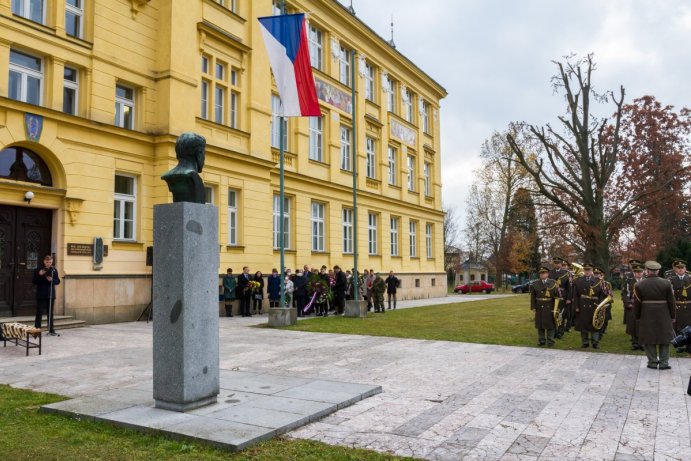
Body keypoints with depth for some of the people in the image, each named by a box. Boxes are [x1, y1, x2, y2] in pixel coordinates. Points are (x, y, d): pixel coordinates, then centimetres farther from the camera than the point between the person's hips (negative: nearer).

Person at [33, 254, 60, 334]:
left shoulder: (54, 269, 4)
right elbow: (35, 281, -5)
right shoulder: (38, 269, -3)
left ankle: (51, 329, 15)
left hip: (51, 294, 3)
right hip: (41, 295, -3)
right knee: (39, 313, -3)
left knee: (50, 313, 9)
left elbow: (58, 281, 6)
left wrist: (52, 280, -14)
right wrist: (39, 275, -20)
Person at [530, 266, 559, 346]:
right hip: (539, 307, 2)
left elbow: (557, 296, -2)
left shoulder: (553, 283, 0)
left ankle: (550, 341, 9)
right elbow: (533, 297, 4)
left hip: (550, 307, -2)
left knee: (550, 324, 2)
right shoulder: (535, 284, 3)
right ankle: (541, 340, 18)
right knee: (540, 324, 8)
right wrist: (533, 307, -2)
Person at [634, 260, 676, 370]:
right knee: (664, 339, 12)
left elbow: (636, 304, -3)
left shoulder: (639, 285, -8)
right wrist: (673, 316, 9)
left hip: (647, 317, -1)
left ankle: (653, 362, 11)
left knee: (649, 340, 8)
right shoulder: (666, 283, -7)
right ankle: (664, 363, 14)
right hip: (663, 317, 1)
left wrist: (638, 317, 10)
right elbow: (671, 302, -2)